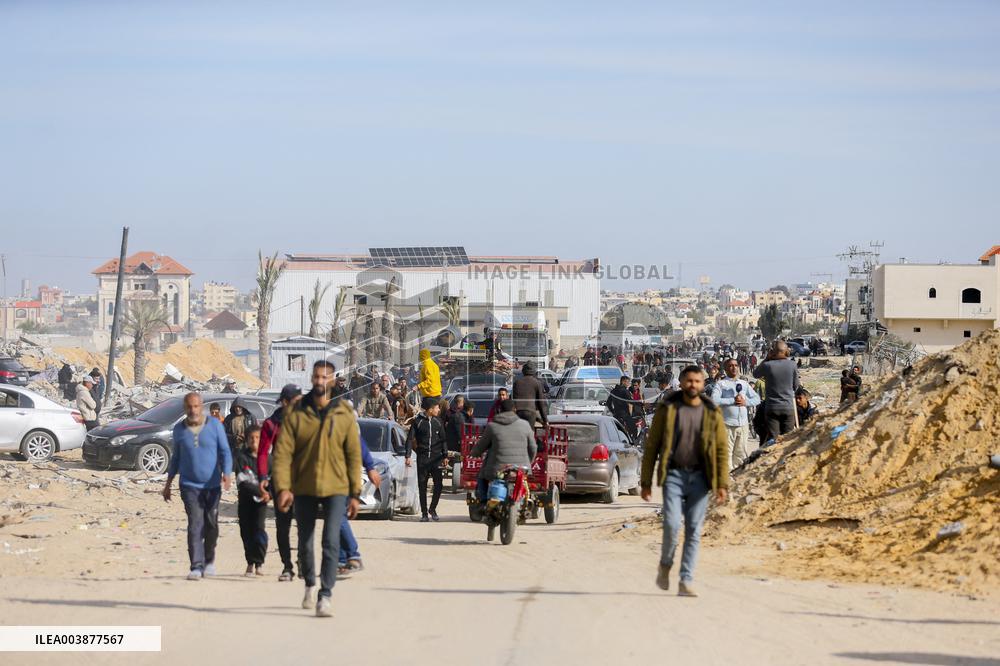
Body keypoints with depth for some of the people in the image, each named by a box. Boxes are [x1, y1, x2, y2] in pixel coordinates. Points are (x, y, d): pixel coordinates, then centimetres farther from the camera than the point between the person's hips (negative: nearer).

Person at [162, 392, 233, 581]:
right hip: (189, 485, 0)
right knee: (195, 525, -12)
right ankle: (197, 567, -15)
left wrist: (227, 473, -20)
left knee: (211, 526, 9)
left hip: (212, 485, 0)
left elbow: (225, 452, -3)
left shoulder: (215, 425, -2)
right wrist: (168, 484, 16)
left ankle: (209, 559, 32)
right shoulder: (179, 429, 5)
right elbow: (176, 457, 15)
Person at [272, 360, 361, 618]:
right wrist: (282, 487, -17)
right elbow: (282, 452, -6)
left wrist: (355, 493, -1)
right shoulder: (296, 414, -2)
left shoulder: (344, 415, -1)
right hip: (304, 489, 2)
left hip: (335, 489, -2)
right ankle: (310, 584, 39)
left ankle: (325, 596, -13)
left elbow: (354, 455, 2)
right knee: (305, 543, 14)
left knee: (331, 542, -15)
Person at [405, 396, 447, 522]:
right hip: (422, 458, -2)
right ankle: (424, 513, 8)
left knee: (438, 484, -6)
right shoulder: (417, 422, -1)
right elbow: (410, 439, -1)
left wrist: (445, 455, 8)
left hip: (436, 458, 2)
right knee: (422, 486, 1)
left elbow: (442, 439, 15)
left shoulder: (437, 422, 9)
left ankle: (433, 509, 12)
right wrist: (408, 456, -9)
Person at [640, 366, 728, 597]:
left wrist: (722, 484, -3)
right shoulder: (668, 409, 1)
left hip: (699, 477, 2)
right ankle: (665, 565, 14)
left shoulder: (712, 413, 5)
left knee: (693, 531, 0)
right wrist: (646, 481, 1)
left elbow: (722, 449, 5)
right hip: (673, 475, -2)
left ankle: (686, 582, 4)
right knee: (672, 525, -13)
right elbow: (651, 446, 4)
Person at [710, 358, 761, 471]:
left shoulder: (744, 384, 18)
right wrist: (732, 400, -14)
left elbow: (757, 399, 13)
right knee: (727, 453, -7)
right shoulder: (720, 384, 2)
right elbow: (714, 400, -13)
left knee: (741, 453, 9)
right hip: (727, 424, -5)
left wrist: (745, 402, -6)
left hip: (743, 424, 5)